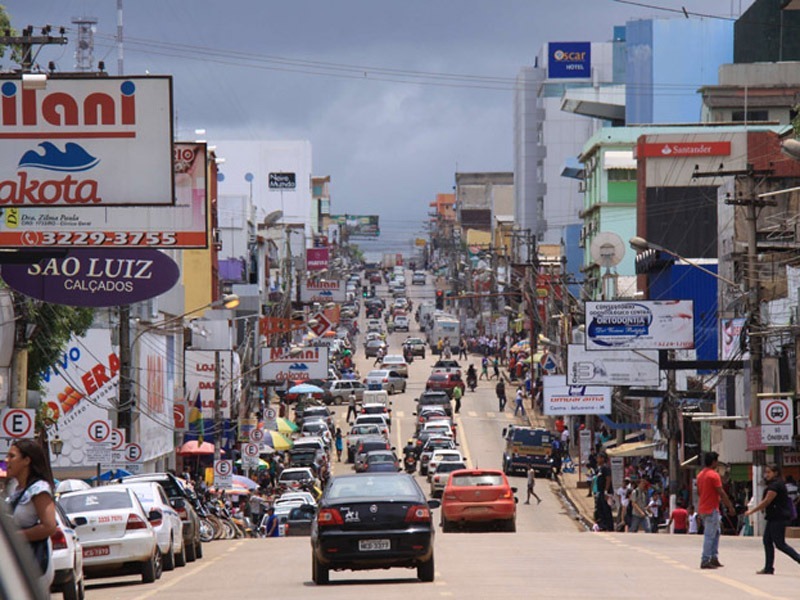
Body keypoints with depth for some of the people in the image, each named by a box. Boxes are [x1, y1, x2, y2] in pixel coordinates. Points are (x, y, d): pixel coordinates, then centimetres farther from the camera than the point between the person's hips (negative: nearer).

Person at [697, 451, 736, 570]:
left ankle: (714, 558, 15)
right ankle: (705, 561, -6)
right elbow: (721, 493, -16)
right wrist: (730, 507, -8)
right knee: (709, 535, -6)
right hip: (712, 509, -9)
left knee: (715, 533, 17)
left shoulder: (700, 475, 12)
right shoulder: (714, 475, -16)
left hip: (703, 509, 9)